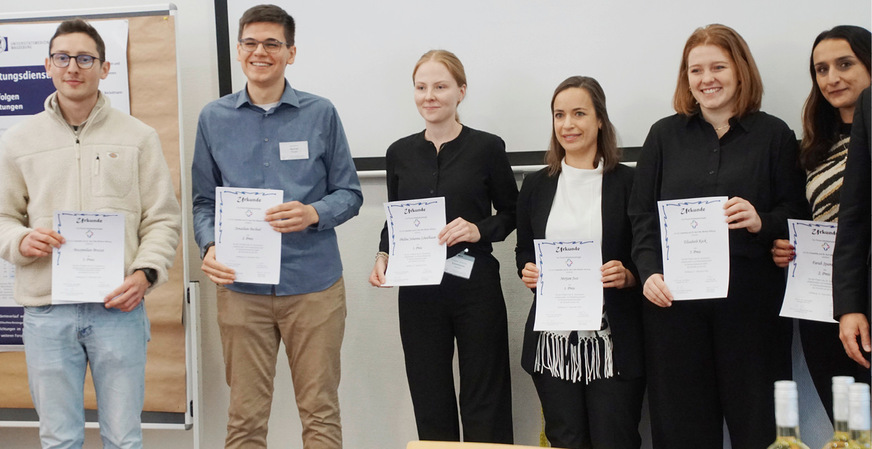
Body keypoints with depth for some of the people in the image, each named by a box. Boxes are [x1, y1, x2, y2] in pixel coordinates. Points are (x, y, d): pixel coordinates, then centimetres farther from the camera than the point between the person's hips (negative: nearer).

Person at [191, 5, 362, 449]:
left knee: (320, 411, 6)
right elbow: (203, 201, 11)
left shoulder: (320, 114, 4)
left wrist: (314, 214, -15)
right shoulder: (214, 118, 8)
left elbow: (349, 193, 6)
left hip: (313, 285, -1)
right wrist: (210, 247, -8)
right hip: (241, 286, 1)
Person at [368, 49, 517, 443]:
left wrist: (480, 230, -14)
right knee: (430, 400, 9)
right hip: (417, 291, 3)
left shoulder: (487, 148, -3)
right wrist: (383, 256, -2)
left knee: (483, 400, 4)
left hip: (475, 286, -3)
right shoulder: (400, 153, 7)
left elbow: (511, 213, 4)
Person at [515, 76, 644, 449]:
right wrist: (527, 271, -3)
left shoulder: (627, 182, 0)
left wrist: (627, 276, -17)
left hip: (613, 341, -3)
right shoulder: (536, 185, 10)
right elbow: (523, 252, 18)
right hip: (552, 338, 3)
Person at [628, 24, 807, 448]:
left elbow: (796, 214, 7)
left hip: (751, 300, -1)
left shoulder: (774, 135, 7)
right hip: (673, 298, 1)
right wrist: (649, 271, -6)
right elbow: (641, 214, 8)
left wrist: (763, 223, -15)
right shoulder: (665, 134, 11)